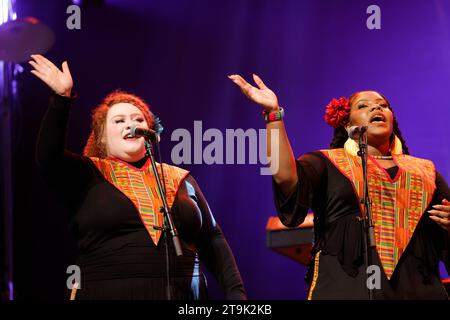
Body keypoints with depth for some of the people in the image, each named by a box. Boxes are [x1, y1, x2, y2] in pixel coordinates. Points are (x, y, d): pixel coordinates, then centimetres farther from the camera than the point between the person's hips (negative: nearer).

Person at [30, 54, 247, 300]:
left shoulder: (179, 179, 13)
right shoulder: (87, 176, 6)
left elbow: (212, 241, 12)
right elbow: (47, 158, -12)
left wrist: (235, 291, 1)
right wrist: (62, 98, -20)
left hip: (183, 294, 3)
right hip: (107, 293, -2)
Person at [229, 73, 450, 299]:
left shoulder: (426, 171, 17)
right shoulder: (327, 163, 9)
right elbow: (286, 179, -12)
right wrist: (273, 114, -19)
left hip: (418, 290, 3)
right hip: (344, 288, -2)